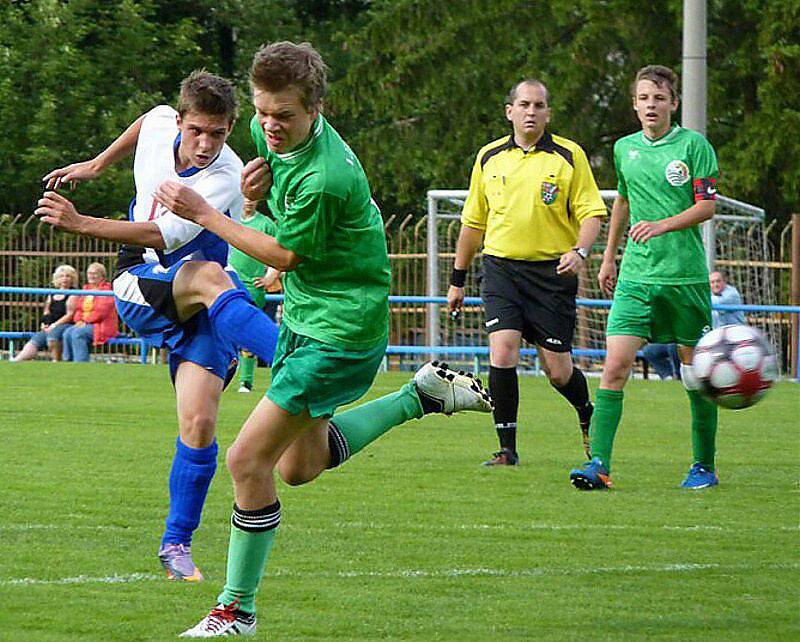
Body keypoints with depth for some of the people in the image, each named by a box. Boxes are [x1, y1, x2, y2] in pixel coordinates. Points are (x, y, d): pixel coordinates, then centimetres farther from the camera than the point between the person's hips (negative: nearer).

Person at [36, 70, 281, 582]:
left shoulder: (226, 178, -22)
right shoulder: (160, 127, -6)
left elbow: (165, 236, -31)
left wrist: (80, 224, -35)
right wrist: (95, 166, 30)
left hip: (202, 310, -2)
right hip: (140, 291, 2)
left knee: (199, 424, -16)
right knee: (210, 276, -34)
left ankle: (177, 544, 2)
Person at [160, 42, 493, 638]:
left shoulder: (324, 178, -30)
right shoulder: (271, 133, -4)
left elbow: (287, 254, -16)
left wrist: (202, 212, -14)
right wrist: (255, 190, -8)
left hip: (340, 333, -10)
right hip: (304, 317, 10)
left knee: (249, 459, -10)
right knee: (300, 465, 22)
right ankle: (422, 395, 32)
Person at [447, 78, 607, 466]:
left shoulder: (569, 156, 1)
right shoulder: (489, 158, 10)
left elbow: (592, 212, 0)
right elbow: (473, 222, 19)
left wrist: (580, 251, -19)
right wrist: (457, 279, 21)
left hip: (552, 271, -2)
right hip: (501, 267, 2)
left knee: (557, 369, 0)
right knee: (502, 353, -15)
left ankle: (587, 415, 33)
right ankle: (507, 449, -7)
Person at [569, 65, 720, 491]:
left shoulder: (693, 145, -3)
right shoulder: (625, 148, 11)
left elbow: (706, 207, -8)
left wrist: (662, 225, -21)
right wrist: (609, 257, 29)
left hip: (686, 276, -3)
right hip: (635, 277, 3)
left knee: (696, 373, 5)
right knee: (614, 367, -11)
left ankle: (704, 467, 18)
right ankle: (599, 465, -14)